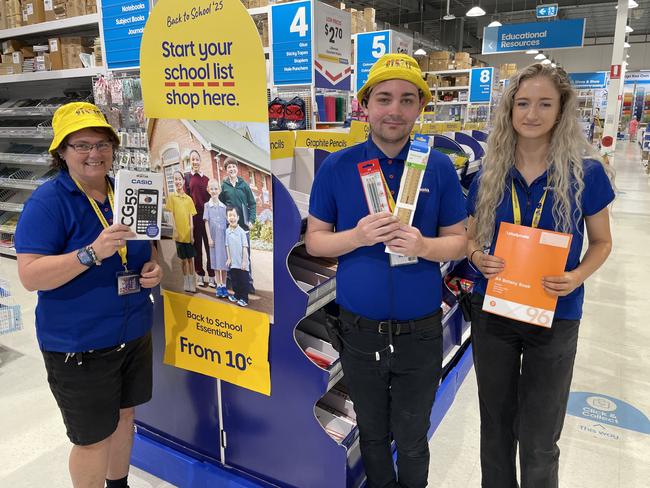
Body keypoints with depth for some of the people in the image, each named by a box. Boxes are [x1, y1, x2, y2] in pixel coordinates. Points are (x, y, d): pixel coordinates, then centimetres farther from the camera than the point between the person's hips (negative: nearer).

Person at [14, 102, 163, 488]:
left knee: (124, 414, 23)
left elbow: (146, 244, 16)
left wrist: (153, 266, -5)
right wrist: (92, 253, -33)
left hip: (134, 332, 7)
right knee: (93, 438, 8)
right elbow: (30, 275, -21)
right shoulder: (47, 201, -15)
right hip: (79, 346, -6)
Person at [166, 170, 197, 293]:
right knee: (183, 259, 6)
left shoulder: (188, 198, 7)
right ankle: (186, 283, 17)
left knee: (191, 258, 6)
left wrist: (192, 233, 0)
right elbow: (171, 215, -3)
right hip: (179, 234, -2)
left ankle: (192, 283, 14)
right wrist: (175, 231, -10)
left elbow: (191, 217, 6)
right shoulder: (171, 197, 0)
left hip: (188, 234, 2)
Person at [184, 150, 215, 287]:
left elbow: (210, 197, 14)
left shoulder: (206, 179, 14)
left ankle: (211, 276, 5)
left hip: (207, 215, 2)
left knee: (209, 245, 0)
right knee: (197, 245, 5)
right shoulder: (187, 177, 5)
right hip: (194, 215, -2)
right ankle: (200, 275, 14)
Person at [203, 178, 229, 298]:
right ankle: (218, 286, 10)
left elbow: (227, 223, 6)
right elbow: (206, 223, -1)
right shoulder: (207, 206, 2)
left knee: (224, 261, 4)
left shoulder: (224, 206, 5)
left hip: (224, 237, 1)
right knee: (216, 261, 3)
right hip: (214, 237, -1)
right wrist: (209, 238, -7)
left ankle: (224, 286, 12)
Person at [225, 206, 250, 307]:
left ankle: (244, 299, 11)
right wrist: (229, 258, 1)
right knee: (234, 280, 14)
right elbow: (227, 246, 6)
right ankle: (237, 295, 30)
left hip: (242, 262, -4)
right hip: (233, 262, 4)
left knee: (243, 281, 2)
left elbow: (245, 247, -10)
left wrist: (244, 261, -11)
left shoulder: (241, 231, -11)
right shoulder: (227, 231, 1)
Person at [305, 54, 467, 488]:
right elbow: (314, 240, -2)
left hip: (420, 333, 0)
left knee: (412, 441, 19)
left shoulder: (440, 168, -5)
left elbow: (458, 240, -1)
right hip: (359, 332, 1)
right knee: (372, 435, 23)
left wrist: (424, 245, -23)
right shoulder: (337, 167, -6)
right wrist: (358, 236, -21)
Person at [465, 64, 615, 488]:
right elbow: (470, 237, 7)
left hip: (554, 317, -2)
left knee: (539, 441, 11)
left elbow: (601, 241, 1)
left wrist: (578, 276, -18)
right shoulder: (490, 175, -3)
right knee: (496, 426, 19)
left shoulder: (586, 172, -9)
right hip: (493, 312, 2)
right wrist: (480, 258, -15)